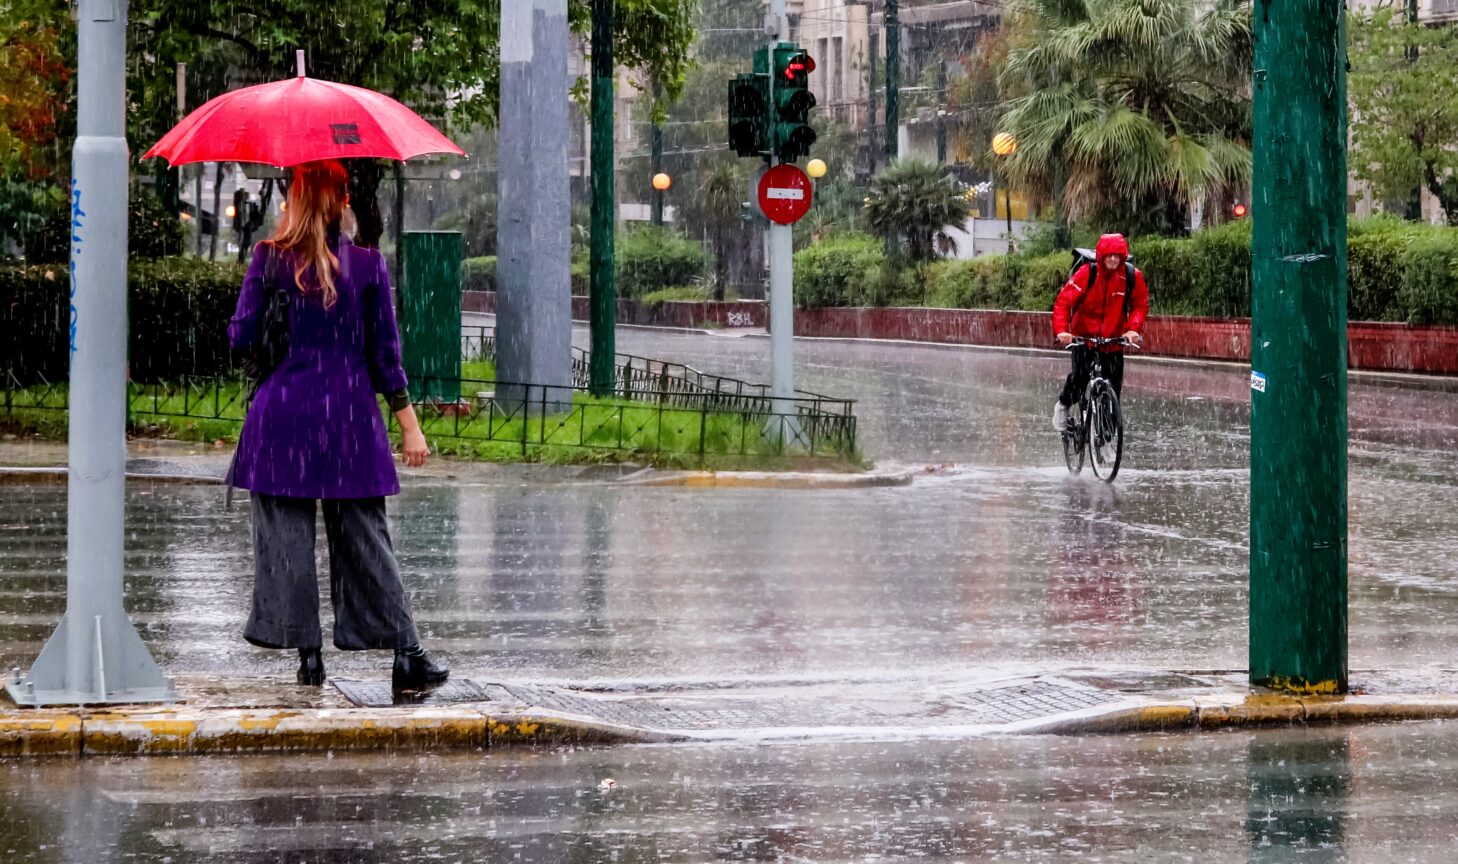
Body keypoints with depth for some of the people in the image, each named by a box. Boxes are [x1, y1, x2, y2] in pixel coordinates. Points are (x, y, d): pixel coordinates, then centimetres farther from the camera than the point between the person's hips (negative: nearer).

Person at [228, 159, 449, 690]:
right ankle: (406, 654, 2)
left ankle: (308, 654, 3)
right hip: (350, 413, 2)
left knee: (286, 536, 5)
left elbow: (241, 338, -1)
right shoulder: (368, 263, 0)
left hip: (282, 412, -1)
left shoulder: (270, 258, -4)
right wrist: (409, 423, 5)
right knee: (365, 537, 6)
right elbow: (385, 352, 0)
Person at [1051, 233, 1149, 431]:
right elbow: (1064, 301, -19)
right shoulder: (1086, 273, -17)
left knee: (1114, 383, -2)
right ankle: (1063, 406, 13)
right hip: (1084, 336, -2)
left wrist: (1133, 329, -18)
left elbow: (1140, 305, 0)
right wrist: (1061, 330, -33)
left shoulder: (1133, 276, -10)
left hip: (1113, 340, 2)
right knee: (1080, 375, -18)